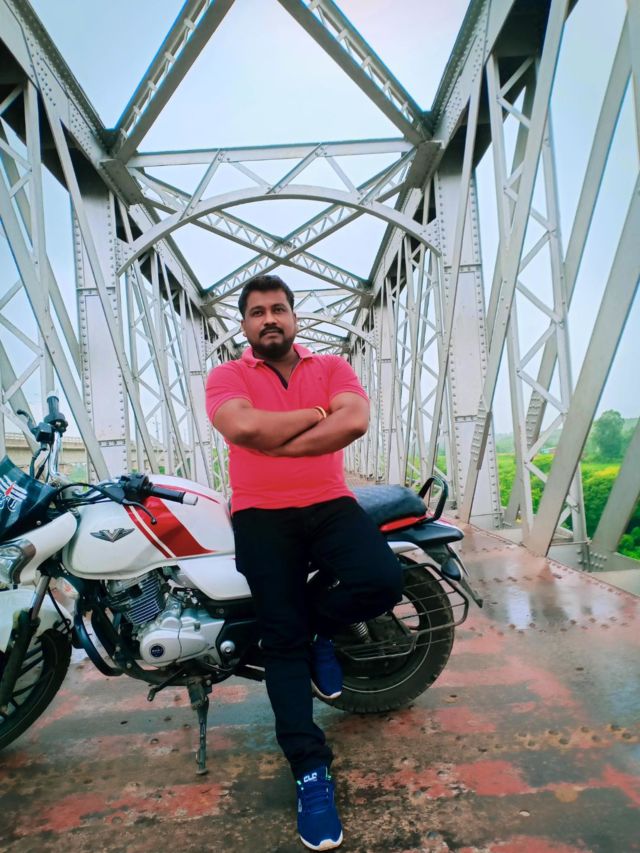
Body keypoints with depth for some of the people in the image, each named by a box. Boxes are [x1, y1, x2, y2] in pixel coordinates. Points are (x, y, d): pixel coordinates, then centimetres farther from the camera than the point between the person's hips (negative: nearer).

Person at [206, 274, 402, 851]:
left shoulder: (333, 367, 9)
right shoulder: (227, 376, 5)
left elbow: (354, 420, -11)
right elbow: (244, 426, -17)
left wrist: (274, 441, -12)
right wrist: (316, 413, -6)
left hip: (329, 503, 2)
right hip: (261, 513, -1)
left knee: (382, 581, -24)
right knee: (284, 637, -6)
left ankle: (319, 627, 10)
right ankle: (311, 768, 9)